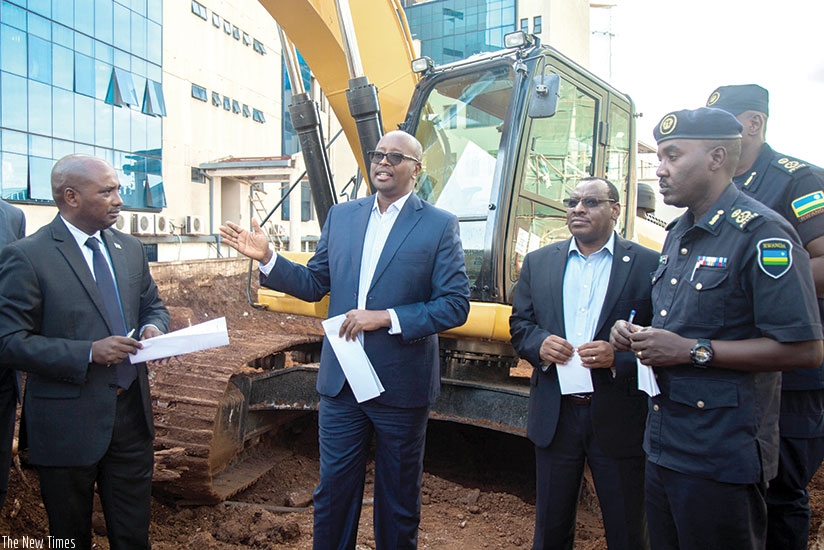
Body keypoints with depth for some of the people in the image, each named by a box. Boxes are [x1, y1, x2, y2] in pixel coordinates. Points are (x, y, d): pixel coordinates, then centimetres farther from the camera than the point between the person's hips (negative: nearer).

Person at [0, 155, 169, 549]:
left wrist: (152, 327, -6)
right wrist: (89, 352, -23)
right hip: (68, 422, -4)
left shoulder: (130, 248, 7)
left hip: (131, 412, 5)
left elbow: (153, 305, 17)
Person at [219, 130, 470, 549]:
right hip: (340, 383, 3)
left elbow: (456, 305, -12)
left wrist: (386, 318, -20)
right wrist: (267, 258, -5)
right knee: (333, 491, 16)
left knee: (398, 499, 16)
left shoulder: (440, 226, -7)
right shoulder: (341, 216, 7)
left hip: (401, 387, -3)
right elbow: (315, 284, 10)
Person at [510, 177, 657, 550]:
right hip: (554, 416, 3)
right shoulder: (539, 262, 8)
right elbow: (519, 324, 10)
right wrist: (539, 344, -11)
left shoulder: (648, 265, -4)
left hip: (619, 418, -2)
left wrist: (618, 355, -22)